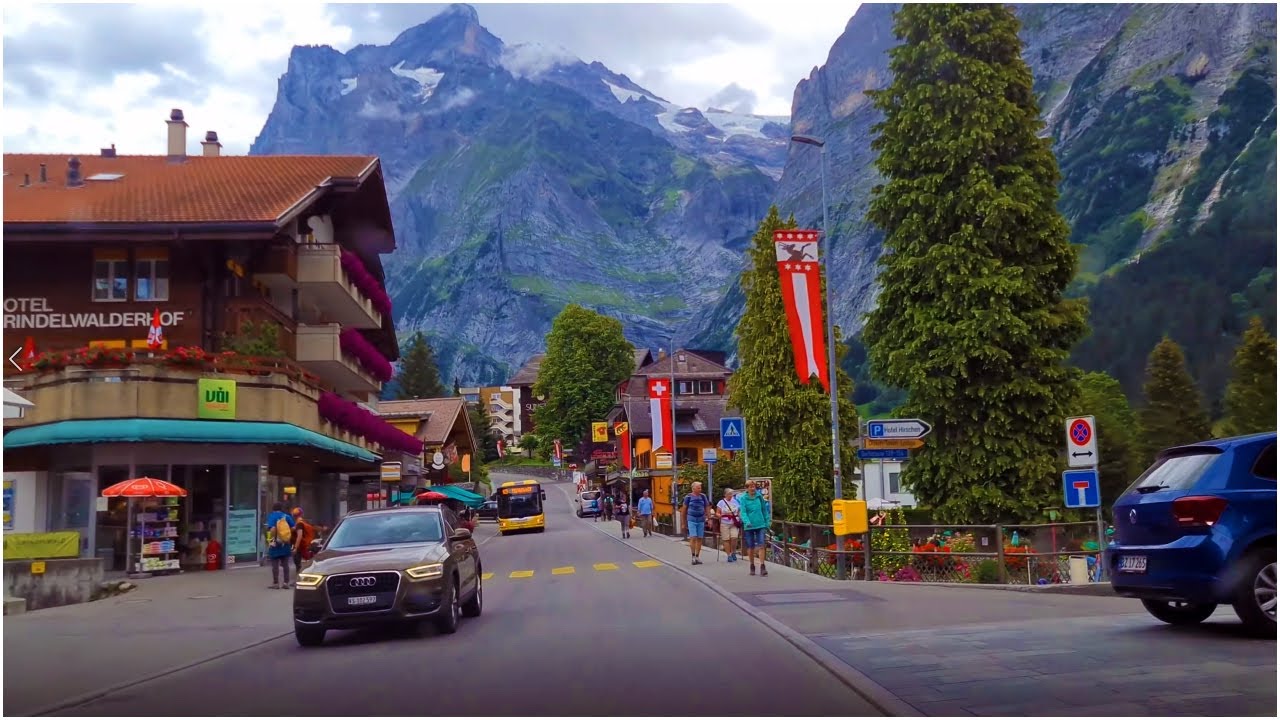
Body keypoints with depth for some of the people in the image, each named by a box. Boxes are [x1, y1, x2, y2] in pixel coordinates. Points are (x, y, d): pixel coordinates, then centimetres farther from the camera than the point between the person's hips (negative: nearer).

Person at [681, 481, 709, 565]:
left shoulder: (703, 496, 4)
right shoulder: (688, 497, -3)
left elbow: (706, 508, 10)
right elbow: (684, 509, 5)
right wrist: (684, 522, 7)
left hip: (701, 520, 3)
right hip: (691, 520, -3)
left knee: (699, 539, 5)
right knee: (693, 538, -12)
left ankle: (697, 556, 14)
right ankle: (693, 556, -5)